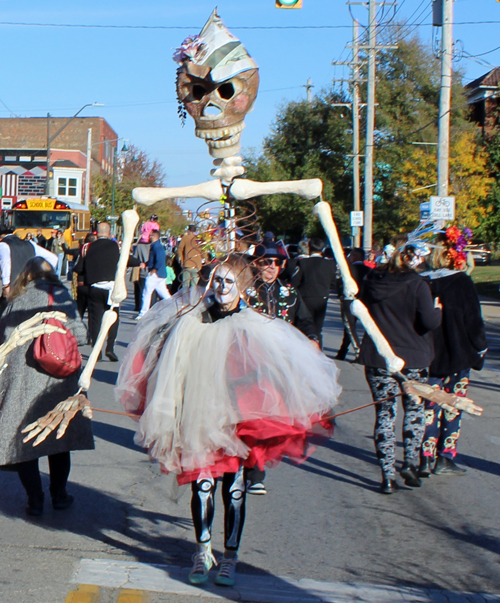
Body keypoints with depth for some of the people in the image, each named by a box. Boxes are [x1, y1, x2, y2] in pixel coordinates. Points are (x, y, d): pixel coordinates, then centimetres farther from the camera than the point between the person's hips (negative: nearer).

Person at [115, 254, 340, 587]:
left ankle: (230, 556, 20)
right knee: (202, 483, 2)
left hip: (237, 419, -1)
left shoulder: (255, 327, -5)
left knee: (234, 487, 5)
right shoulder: (194, 318, 1)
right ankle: (203, 552, 20)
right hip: (198, 418, 1)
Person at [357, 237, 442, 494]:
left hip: (377, 358, 2)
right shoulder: (417, 285, -13)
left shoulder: (372, 281, -1)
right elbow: (430, 322, -17)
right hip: (413, 358, -2)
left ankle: (388, 475, 4)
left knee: (385, 414, 6)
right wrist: (437, 309, 3)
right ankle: (410, 463, 10)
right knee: (414, 409, 18)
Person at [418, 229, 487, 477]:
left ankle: (426, 459, 7)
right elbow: (474, 320, -7)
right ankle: (445, 459, 7)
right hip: (458, 354, -3)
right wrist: (480, 347, 7)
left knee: (431, 406, 10)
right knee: (453, 407, 6)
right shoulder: (463, 283, -10)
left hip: (429, 355, 3)